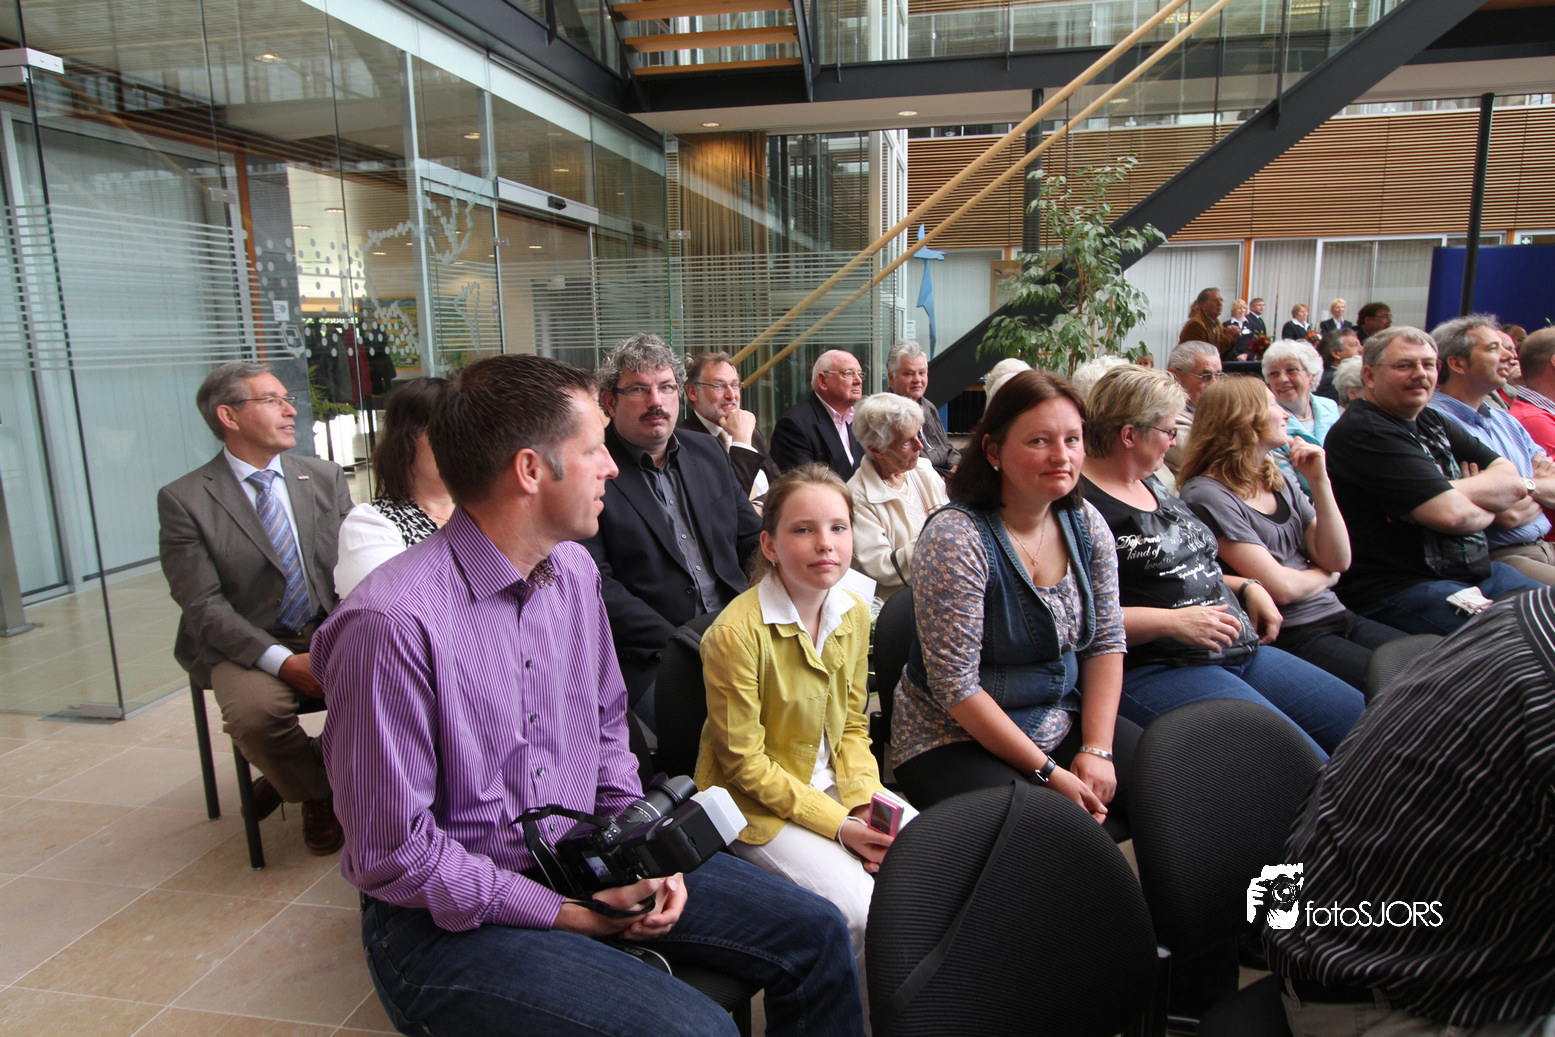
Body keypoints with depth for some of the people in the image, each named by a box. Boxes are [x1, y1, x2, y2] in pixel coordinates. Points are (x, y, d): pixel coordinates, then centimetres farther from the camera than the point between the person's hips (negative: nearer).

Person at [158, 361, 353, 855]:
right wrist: (285, 662, -22)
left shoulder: (326, 477, 7)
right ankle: (317, 795, 2)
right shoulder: (183, 500, -5)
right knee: (254, 713, -32)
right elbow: (204, 606, -10)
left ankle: (289, 776, 6)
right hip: (245, 645, -3)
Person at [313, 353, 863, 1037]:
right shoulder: (394, 623, -24)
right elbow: (393, 855, -19)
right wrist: (566, 915, -16)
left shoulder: (574, 571, 2)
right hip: (452, 921, -6)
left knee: (816, 935, 3)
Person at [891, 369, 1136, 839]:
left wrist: (1097, 749, -7)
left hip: (1064, 724, 6)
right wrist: (1047, 772, -17)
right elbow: (955, 684, -20)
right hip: (957, 740, -6)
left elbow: (1107, 642, 5)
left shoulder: (1086, 524, 1)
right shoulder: (956, 537, -20)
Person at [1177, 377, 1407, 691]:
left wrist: (1319, 480, 2)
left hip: (1338, 618, 8)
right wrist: (1324, 575, 4)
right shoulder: (1207, 495, -14)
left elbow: (1339, 561, 9)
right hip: (1288, 637, -8)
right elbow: (1280, 588, -18)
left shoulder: (1280, 482, 14)